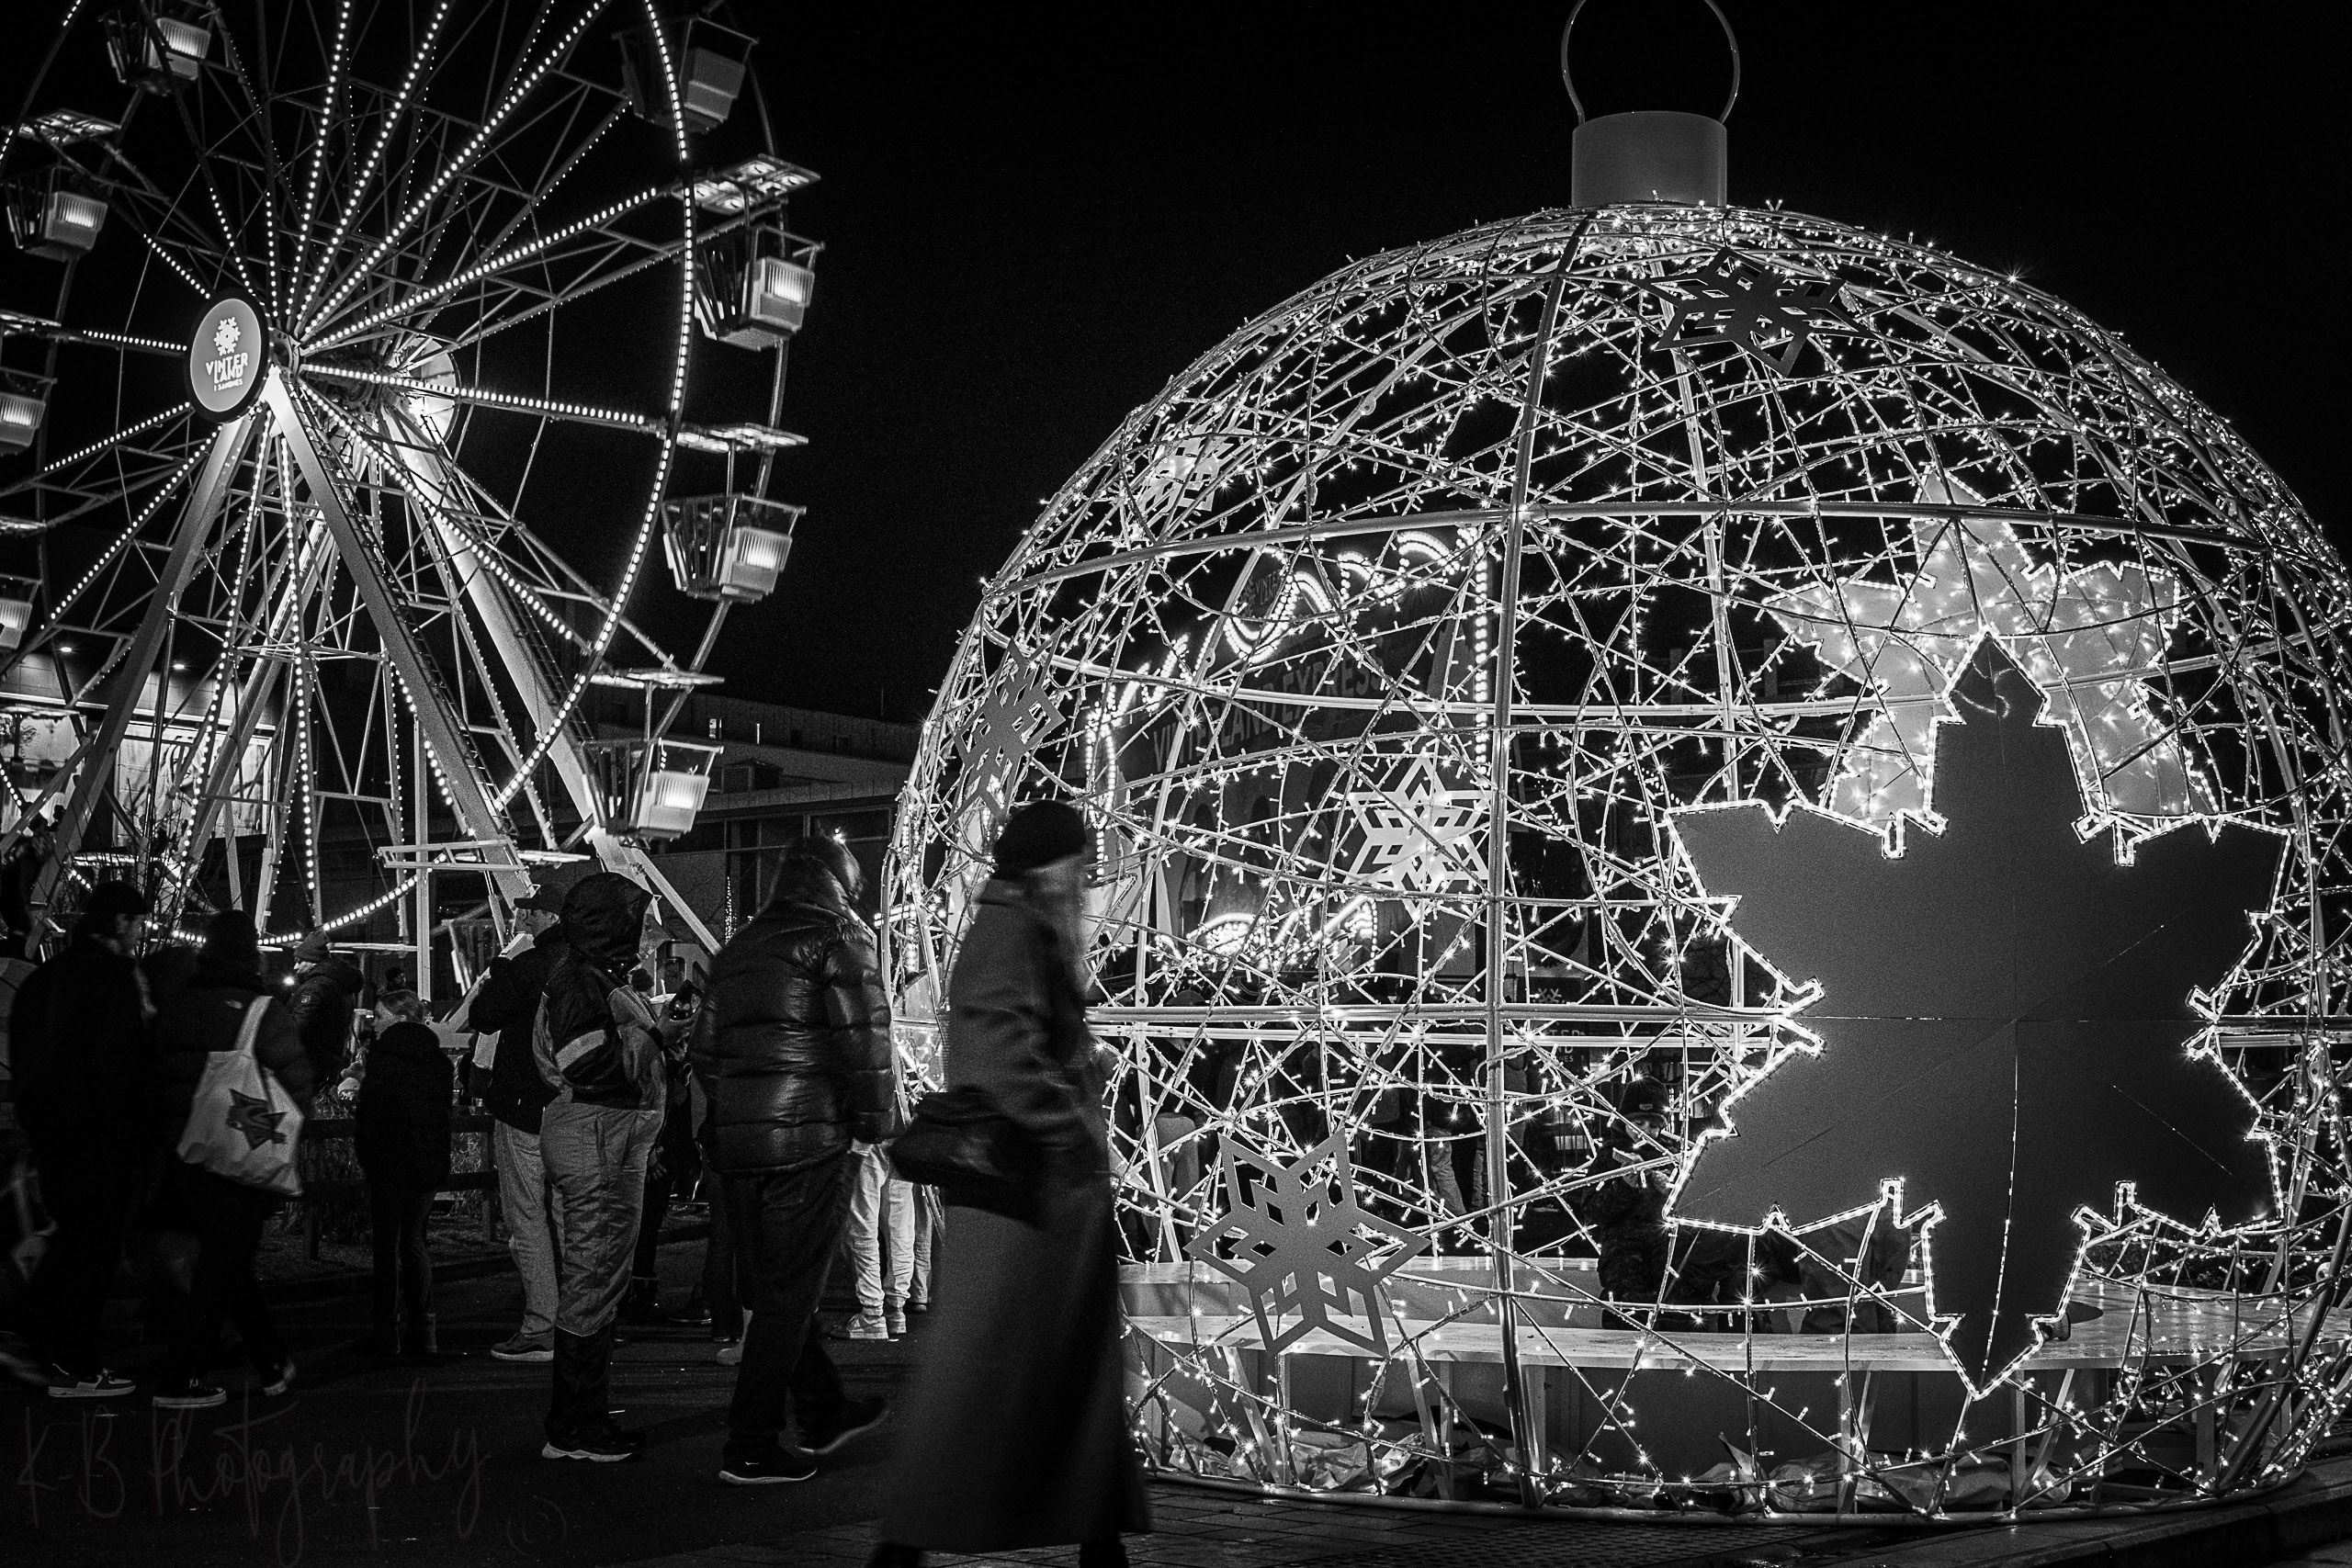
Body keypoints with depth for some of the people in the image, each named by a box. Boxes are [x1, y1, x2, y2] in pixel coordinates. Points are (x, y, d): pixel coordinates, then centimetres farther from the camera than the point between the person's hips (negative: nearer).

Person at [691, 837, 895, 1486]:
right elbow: (864, 1041, -13)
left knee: (777, 1288, 17)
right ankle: (750, 1450, 1)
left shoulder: (737, 950, 19)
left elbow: (703, 1050, 19)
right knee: (789, 1294, -1)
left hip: (735, 1142, 8)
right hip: (809, 1140, -7)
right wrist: (876, 1124, -4)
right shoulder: (839, 937, -4)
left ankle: (824, 1413, 31)